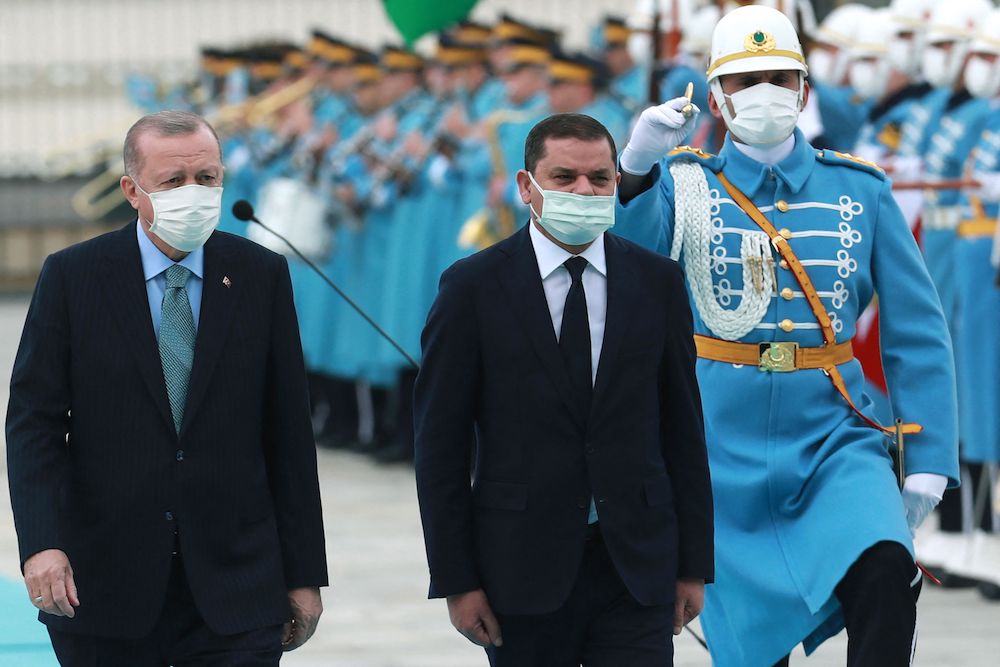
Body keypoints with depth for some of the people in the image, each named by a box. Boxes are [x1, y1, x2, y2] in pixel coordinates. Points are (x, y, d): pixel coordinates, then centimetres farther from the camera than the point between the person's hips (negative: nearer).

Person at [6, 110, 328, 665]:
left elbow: (288, 432, 6)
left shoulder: (260, 276, 5)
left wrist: (303, 576, 4)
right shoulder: (72, 276, 0)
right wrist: (41, 544, -18)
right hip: (103, 589, 0)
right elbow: (34, 422, -3)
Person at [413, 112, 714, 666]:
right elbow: (440, 443, -1)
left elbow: (683, 427, 9)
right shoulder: (474, 287, -1)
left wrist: (693, 565, 6)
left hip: (638, 565, 1)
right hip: (524, 569, -1)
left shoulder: (657, 282, 6)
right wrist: (456, 581, -6)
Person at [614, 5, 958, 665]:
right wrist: (636, 167, -39)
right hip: (726, 454, 0)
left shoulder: (859, 190, 3)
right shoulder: (686, 185, 0)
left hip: (835, 443, 0)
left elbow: (917, 332, 5)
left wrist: (929, 458, -1)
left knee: (884, 580, -26)